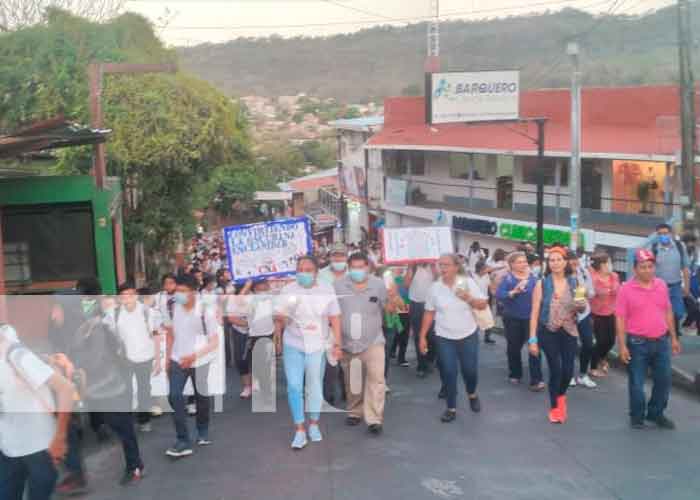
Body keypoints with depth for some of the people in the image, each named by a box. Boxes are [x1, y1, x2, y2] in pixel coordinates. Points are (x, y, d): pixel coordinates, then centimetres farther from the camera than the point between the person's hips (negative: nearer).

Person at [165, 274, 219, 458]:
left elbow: (214, 342, -16)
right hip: (178, 360, 3)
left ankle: (203, 432, 39)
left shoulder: (206, 312, -18)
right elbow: (171, 334, 9)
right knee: (174, 397, -11)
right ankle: (184, 441, -7)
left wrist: (194, 355, -27)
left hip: (199, 361, -2)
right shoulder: (174, 308, -6)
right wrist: (168, 358, 9)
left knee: (202, 397, 13)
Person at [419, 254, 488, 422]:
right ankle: (451, 408, 14)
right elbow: (429, 313, 3)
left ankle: (472, 394, 39)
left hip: (468, 335, 0)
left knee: (470, 370, 7)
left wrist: (469, 298, -23)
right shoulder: (435, 287, -3)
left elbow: (484, 305, -4)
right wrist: (422, 336, 2)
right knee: (448, 373, 0)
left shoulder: (468, 282, -7)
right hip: (444, 338, 1)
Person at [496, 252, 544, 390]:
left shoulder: (533, 277, 0)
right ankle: (515, 374, 33)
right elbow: (498, 295, -19)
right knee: (514, 347, 14)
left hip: (531, 317, 0)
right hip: (513, 318, 0)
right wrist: (514, 292, -32)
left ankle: (536, 380, -7)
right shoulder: (508, 278, -7)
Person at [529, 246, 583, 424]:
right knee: (555, 369, -4)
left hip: (569, 331, 3)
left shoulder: (574, 283, 3)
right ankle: (554, 407, 18)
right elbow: (535, 312, -6)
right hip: (548, 332, -2)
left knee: (568, 370, 2)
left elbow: (580, 309, 14)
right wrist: (532, 339, -9)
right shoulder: (542, 284, -5)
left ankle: (561, 395, 36)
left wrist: (581, 306, -11)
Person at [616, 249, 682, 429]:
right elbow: (620, 319, -8)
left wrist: (674, 338, 12)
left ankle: (656, 413, 29)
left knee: (664, 380, 10)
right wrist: (622, 345, -12)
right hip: (637, 343, -4)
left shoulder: (662, 285, 5)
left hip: (661, 342, 4)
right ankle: (637, 417, 21)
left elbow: (668, 313, 14)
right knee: (636, 383, 4)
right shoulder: (626, 289, -8)